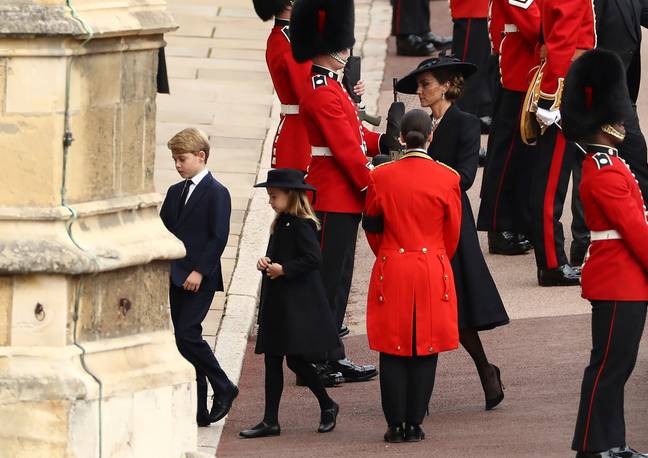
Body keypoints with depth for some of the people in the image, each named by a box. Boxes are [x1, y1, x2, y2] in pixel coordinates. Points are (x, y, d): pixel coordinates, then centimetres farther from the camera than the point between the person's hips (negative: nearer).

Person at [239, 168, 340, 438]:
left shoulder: (301, 225, -15)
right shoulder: (281, 223, 14)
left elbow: (313, 259, -23)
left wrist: (283, 269, -20)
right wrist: (266, 262, 3)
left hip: (299, 303, -10)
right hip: (277, 302, 10)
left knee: (296, 359, -6)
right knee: (272, 359, 7)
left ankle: (328, 406, 14)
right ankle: (270, 421, 9)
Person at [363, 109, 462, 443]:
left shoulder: (381, 177, -4)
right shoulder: (447, 178, -5)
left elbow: (371, 227, 7)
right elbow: (453, 232, 5)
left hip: (392, 271, 0)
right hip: (433, 274, 0)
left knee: (393, 352, 5)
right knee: (426, 351, 6)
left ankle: (396, 425, 4)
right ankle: (414, 425, 6)